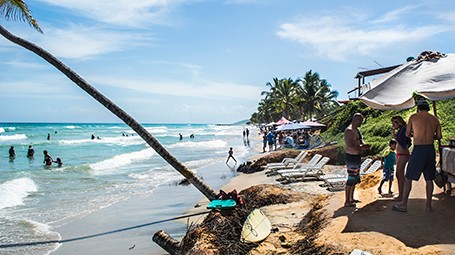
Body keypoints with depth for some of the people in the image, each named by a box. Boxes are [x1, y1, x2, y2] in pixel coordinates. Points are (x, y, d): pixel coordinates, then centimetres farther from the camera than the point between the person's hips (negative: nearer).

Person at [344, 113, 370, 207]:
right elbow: (349, 145, -26)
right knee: (351, 179, -6)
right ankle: (347, 202, 0)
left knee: (355, 178, 17)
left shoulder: (356, 130, 14)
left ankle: (351, 198, 28)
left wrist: (363, 146, 4)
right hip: (351, 157, -10)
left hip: (356, 157, 10)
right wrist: (362, 148, -18)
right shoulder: (349, 130, -18)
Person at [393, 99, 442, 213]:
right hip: (430, 149, 4)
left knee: (408, 178, 2)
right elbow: (439, 136, 8)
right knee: (429, 179, 11)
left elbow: (407, 134, 2)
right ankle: (428, 205, 15)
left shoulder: (413, 117, -3)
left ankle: (404, 204, 4)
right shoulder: (435, 119, 8)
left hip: (418, 149, -4)